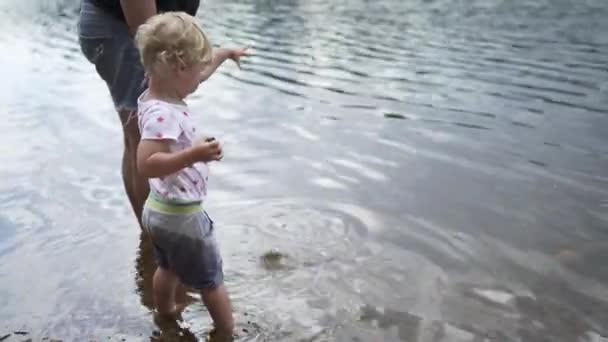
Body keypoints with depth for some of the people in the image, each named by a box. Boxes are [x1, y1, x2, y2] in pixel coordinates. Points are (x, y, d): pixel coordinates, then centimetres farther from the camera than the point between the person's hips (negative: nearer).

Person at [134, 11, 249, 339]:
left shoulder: (158, 95, -2)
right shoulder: (163, 114, -31)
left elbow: (195, 73, 16)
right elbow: (146, 164, -39)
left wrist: (224, 53, 24)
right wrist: (193, 155, -45)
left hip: (161, 210, 9)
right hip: (180, 215, -9)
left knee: (169, 268, 32)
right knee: (211, 280, 12)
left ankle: (166, 313, 54)